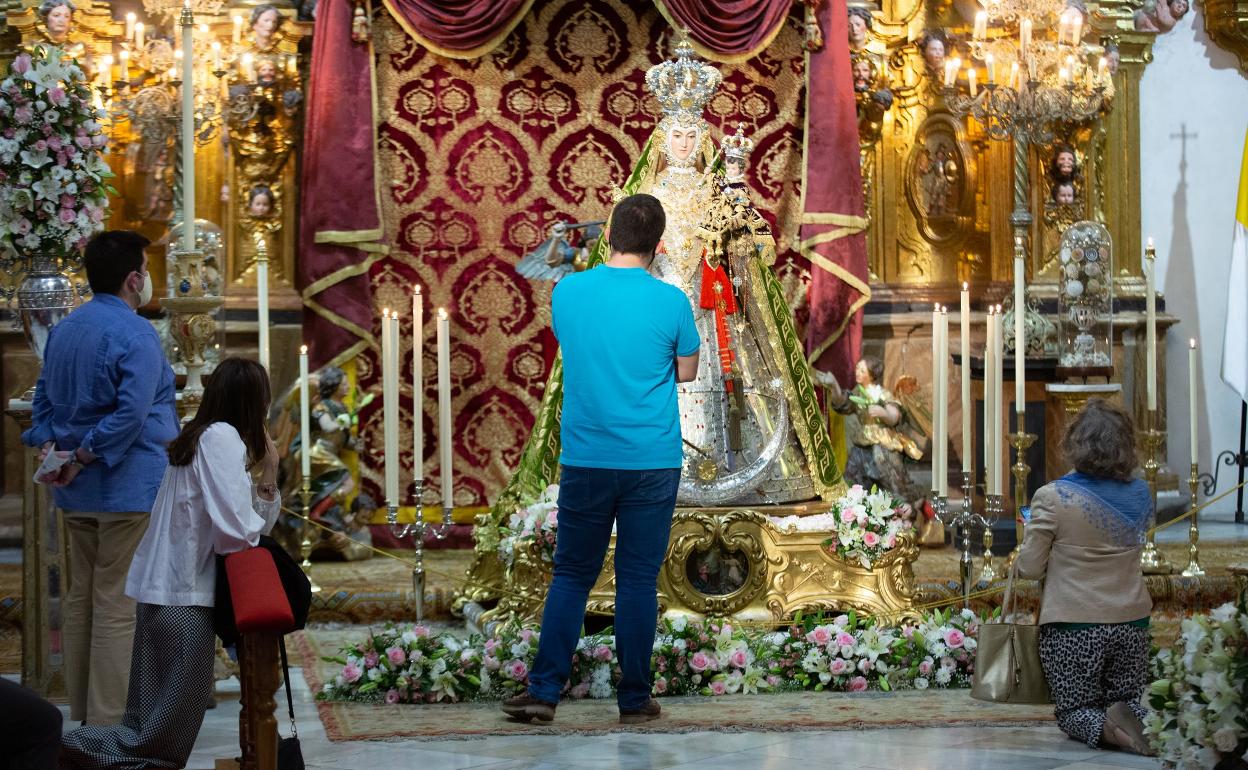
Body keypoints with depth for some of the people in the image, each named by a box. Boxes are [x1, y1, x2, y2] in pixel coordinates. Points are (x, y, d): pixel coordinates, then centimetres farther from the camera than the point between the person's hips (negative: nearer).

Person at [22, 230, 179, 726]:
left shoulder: (63, 331, 13)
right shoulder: (135, 336, -15)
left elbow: (45, 398, 13)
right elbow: (131, 413, -24)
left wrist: (50, 447, 0)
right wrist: (84, 457, -16)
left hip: (78, 495, 8)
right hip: (130, 489, -8)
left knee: (81, 600, 15)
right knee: (118, 609, -6)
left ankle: (82, 715, 21)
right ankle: (108, 726, -6)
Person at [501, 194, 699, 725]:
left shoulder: (567, 292, -1)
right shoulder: (670, 301, -9)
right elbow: (687, 371, 4)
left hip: (585, 459, 2)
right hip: (652, 462, -2)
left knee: (571, 575, 10)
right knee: (638, 580, 5)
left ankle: (544, 691, 5)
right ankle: (634, 698, 10)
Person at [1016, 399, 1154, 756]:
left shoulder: (1052, 498, -15)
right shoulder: (1140, 495, -1)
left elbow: (1030, 568, -7)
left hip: (1073, 626, -4)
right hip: (1131, 623, 4)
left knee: (1075, 713, 12)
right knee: (1128, 702, 20)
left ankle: (1107, 728, -22)